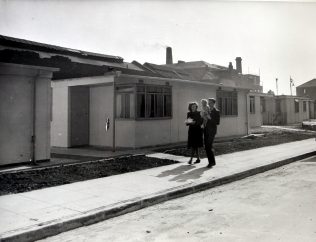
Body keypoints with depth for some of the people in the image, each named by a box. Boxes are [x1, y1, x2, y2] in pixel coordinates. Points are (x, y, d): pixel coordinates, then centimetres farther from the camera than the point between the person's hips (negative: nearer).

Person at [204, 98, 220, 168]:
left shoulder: (216, 111, -4)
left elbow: (217, 122, -10)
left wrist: (210, 118, -20)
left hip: (212, 131, -7)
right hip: (206, 130, 7)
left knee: (209, 146, -13)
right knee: (206, 146, 5)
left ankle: (212, 162, -3)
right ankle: (211, 161, 13)